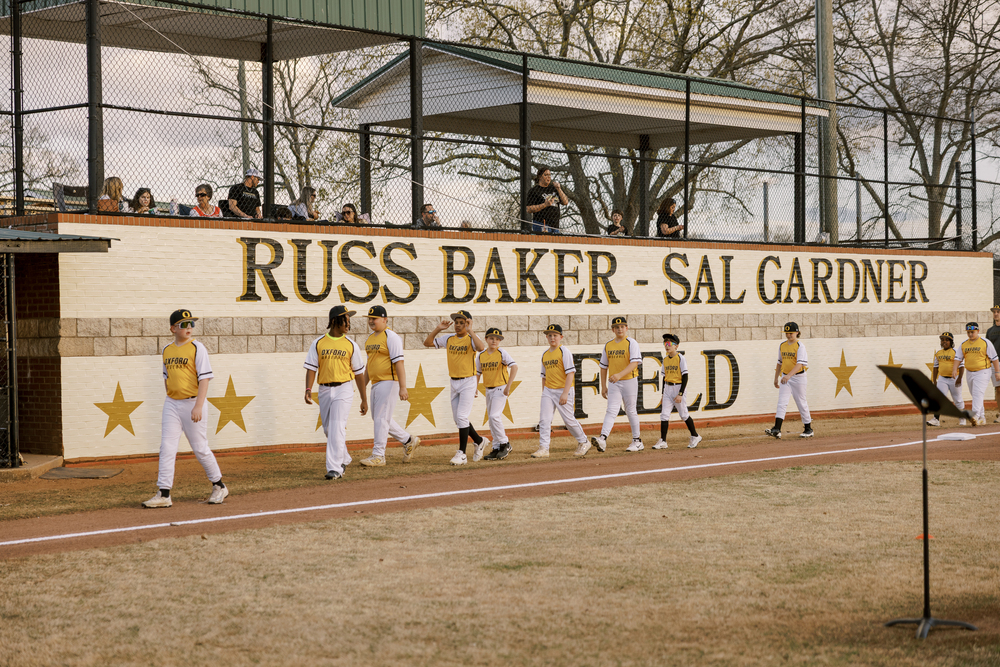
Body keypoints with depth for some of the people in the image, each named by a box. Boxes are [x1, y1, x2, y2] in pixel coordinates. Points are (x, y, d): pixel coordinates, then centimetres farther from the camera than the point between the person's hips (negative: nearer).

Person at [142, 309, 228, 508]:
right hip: (171, 404, 5)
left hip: (192, 404, -5)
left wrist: (198, 406, -22)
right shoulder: (167, 350, 9)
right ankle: (164, 494, -2)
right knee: (167, 448, -2)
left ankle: (219, 486, 20)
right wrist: (170, 401, 14)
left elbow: (204, 379, -13)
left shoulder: (197, 348, -8)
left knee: (200, 449, 2)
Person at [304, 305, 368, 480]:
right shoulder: (318, 343, 3)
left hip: (343, 389, -3)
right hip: (324, 391, 3)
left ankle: (335, 468, -14)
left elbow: (358, 373, 7)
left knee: (337, 429, -13)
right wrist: (308, 389, -16)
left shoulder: (351, 345, 3)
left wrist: (364, 399, 8)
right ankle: (344, 459, 35)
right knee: (328, 430, 13)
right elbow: (311, 368, 0)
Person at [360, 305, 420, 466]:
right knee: (377, 418, 13)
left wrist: (402, 387, -23)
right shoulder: (370, 339, 15)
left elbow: (398, 362, -17)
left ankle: (378, 455, -4)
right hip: (376, 383, 9)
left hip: (389, 382, -9)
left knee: (381, 418, -9)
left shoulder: (391, 337, -12)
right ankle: (409, 441, 26)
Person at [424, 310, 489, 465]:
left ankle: (462, 454, -9)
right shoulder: (448, 339, 7)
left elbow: (481, 347, -30)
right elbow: (427, 342, 6)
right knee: (458, 419, 11)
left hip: (468, 382, -6)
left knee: (462, 416, -13)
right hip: (454, 382, 6)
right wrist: (438, 328, -2)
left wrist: (470, 331, -27)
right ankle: (479, 441, 32)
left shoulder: (472, 338, -8)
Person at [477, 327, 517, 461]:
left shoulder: (501, 352, -11)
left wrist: (508, 386, -26)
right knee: (492, 419, 9)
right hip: (488, 389, 7)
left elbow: (514, 366, -22)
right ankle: (496, 448, 15)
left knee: (495, 416, -18)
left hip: (500, 388, -7)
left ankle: (504, 444, -5)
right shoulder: (481, 355, 6)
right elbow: (478, 372, 16)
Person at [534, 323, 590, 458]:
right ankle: (543, 449, -6)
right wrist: (544, 393, 17)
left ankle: (584, 443, 20)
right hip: (548, 391, 6)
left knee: (569, 419, 0)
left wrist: (565, 393, -21)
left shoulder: (564, 351, -9)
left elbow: (571, 373, -15)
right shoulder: (545, 354, 12)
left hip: (562, 390, -6)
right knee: (544, 419, -5)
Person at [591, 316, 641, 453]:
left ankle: (637, 441, 16)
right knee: (611, 410, -9)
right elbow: (604, 366, 16)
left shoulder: (632, 343, -5)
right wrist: (603, 386, 11)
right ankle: (603, 439, -25)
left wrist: (620, 374, -31)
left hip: (629, 381, -3)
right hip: (614, 384, 3)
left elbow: (634, 363, -18)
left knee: (631, 411, 4)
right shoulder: (608, 345, 11)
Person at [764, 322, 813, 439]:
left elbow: (799, 364, -24)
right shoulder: (782, 346, 7)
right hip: (785, 377, 5)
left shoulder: (800, 346, -13)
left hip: (798, 377, -5)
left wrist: (789, 375, -36)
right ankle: (777, 429, -16)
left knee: (801, 403, 4)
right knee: (781, 402, -7)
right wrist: (776, 378, 18)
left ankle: (808, 429, 18)